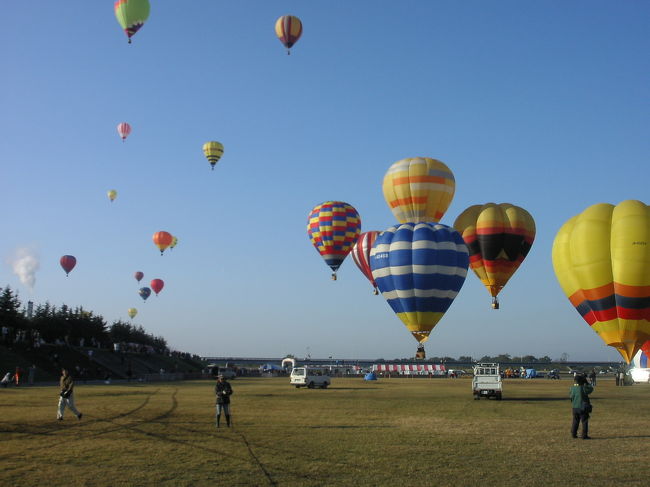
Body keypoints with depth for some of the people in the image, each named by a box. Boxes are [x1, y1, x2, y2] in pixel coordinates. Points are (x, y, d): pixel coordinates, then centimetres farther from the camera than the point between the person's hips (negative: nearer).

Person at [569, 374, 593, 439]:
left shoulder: (572, 388, -4)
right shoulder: (583, 388, -18)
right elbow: (591, 389, -1)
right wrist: (586, 383, 6)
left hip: (575, 407, 5)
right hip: (583, 408, -5)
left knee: (575, 421, 16)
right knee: (584, 421, 5)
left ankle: (573, 434, 20)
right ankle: (584, 435, 4)